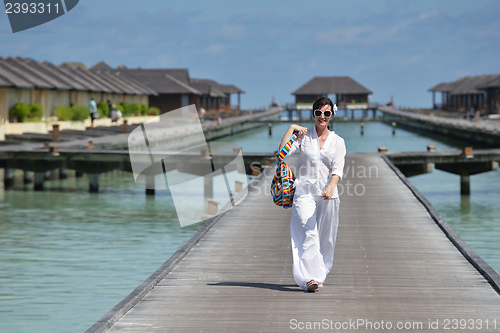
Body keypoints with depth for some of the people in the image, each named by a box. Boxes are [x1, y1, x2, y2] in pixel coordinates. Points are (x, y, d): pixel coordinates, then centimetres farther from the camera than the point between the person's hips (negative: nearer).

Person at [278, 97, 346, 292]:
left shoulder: (338, 142, 7)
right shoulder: (304, 136, 6)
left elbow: (337, 170, -5)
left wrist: (331, 187, -23)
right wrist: (291, 128, -6)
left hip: (327, 195, 2)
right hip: (304, 191, -2)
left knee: (325, 237, 6)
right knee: (309, 233, -17)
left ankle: (319, 275, 21)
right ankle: (310, 277, -23)